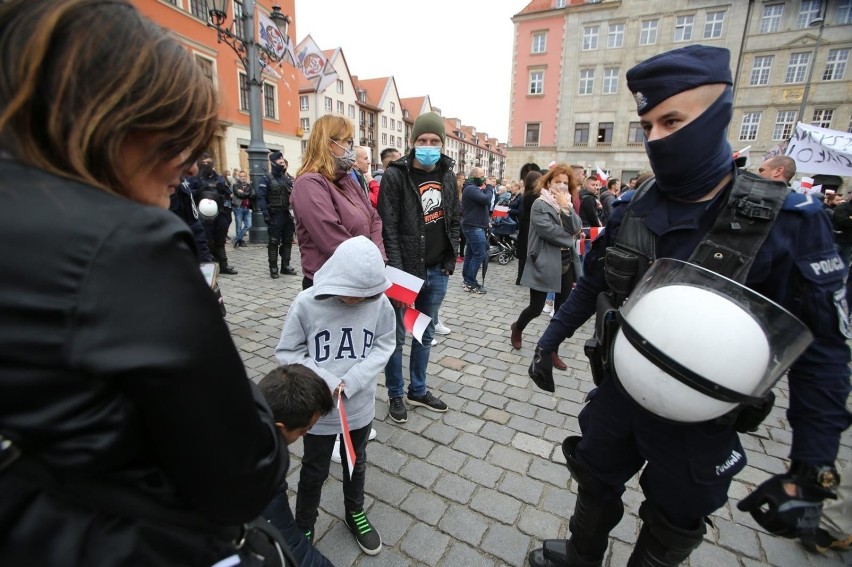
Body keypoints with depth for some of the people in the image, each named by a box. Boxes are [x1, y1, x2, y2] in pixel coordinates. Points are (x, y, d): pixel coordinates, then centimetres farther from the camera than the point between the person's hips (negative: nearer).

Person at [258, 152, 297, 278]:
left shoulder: (288, 178, 14)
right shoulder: (266, 179, -3)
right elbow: (261, 198, -11)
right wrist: (266, 214, -20)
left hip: (287, 214, 5)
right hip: (274, 215, -5)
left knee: (288, 241, 9)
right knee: (274, 242, -1)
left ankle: (285, 266, 19)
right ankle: (273, 268, 6)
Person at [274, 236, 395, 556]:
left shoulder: (379, 302, -17)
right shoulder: (306, 303, -21)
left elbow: (384, 345, -6)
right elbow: (287, 352, -11)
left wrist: (351, 381, -18)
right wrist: (325, 382, -20)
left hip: (360, 406, 2)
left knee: (356, 463, 26)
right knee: (314, 471, 20)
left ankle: (355, 513, 53)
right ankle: (303, 528, 48)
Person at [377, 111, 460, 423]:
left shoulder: (447, 175, 7)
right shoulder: (395, 175, -10)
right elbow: (388, 228, -14)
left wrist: (450, 259, 6)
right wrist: (397, 271, -18)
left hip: (437, 271, 6)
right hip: (406, 269, -5)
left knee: (426, 334, 17)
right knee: (397, 335, 8)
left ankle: (418, 391, 35)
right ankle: (395, 395, 27)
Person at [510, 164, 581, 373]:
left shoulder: (566, 204, 12)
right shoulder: (539, 204, -9)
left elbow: (576, 228, -2)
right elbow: (549, 232, -20)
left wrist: (566, 207, -13)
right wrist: (570, 239, -7)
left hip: (566, 263, 7)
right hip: (545, 264, -6)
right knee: (536, 308, 1)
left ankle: (552, 350, 22)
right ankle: (518, 327, 34)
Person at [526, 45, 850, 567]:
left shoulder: (787, 223, -17)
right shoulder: (631, 210, -6)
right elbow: (593, 284, 6)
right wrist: (550, 341, 6)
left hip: (699, 423, -3)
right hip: (617, 395, 4)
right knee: (596, 485, 26)